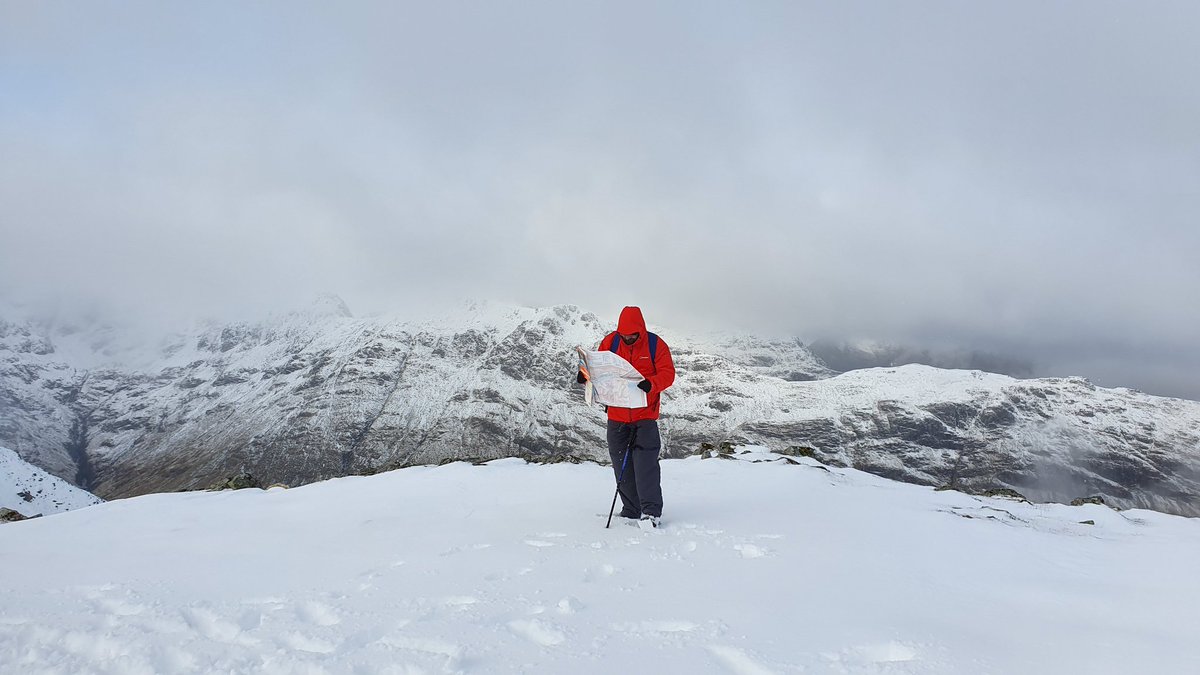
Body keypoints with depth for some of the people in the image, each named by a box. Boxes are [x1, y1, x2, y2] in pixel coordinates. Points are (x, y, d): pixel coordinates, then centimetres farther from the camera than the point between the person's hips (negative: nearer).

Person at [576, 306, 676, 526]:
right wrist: (585, 374, -15)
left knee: (645, 462, -13)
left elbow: (668, 373, -9)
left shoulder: (656, 345, -5)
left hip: (645, 416, -4)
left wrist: (650, 384, -29)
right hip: (617, 416, 4)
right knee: (621, 464, 8)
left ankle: (651, 511, -8)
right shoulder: (610, 342, 2)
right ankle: (630, 510, 19)